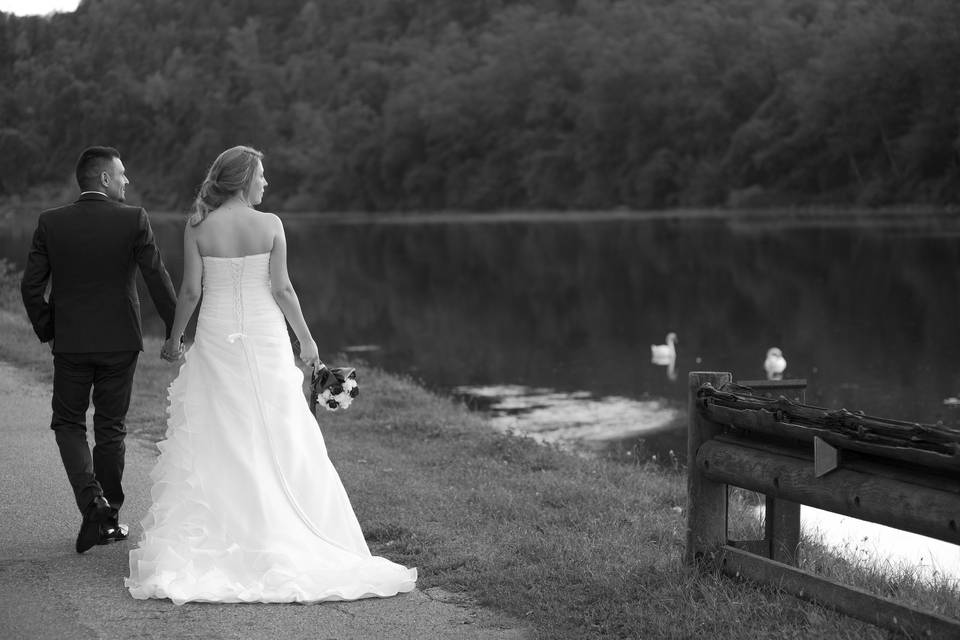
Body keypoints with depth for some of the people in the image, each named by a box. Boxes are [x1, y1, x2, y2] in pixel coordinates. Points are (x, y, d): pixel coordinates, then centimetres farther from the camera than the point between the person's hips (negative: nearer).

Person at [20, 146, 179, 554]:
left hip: (70, 344, 0)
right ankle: (108, 519, 20)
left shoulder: (51, 223, -3)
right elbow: (158, 279, -9)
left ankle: (91, 501, -8)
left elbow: (31, 286, -3)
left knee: (68, 424, 13)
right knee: (110, 428, 13)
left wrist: (46, 330, 12)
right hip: (120, 343, 0)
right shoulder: (133, 220, -9)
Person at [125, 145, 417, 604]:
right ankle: (277, 536, 9)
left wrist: (173, 338, 10)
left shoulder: (197, 228, -4)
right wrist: (306, 340, 3)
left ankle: (219, 536, 7)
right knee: (275, 437, 7)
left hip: (217, 338, 1)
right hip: (265, 338, -1)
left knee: (218, 441, 7)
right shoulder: (270, 224, -7)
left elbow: (191, 290, -4)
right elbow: (281, 288, -7)